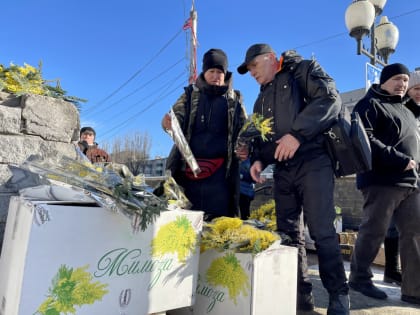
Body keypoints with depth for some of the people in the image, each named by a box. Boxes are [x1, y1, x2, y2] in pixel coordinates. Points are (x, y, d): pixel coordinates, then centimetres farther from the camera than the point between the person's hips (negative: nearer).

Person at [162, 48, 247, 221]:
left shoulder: (234, 99, 11)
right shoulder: (190, 95, 10)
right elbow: (176, 116, 1)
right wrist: (168, 122, -24)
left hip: (221, 168, 0)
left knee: (219, 216, 0)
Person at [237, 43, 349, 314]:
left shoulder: (303, 69, 5)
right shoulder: (262, 99, 24)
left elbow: (330, 99, -12)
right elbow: (260, 136, 23)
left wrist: (297, 133, -21)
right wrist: (258, 159, 2)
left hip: (312, 163, -6)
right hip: (283, 170, 7)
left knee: (322, 231, -7)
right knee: (289, 234, 5)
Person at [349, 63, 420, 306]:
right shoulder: (370, 104, 0)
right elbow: (366, 140, -15)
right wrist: (400, 160, -18)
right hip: (382, 180, -8)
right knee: (374, 231, -2)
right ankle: (360, 278, 14)